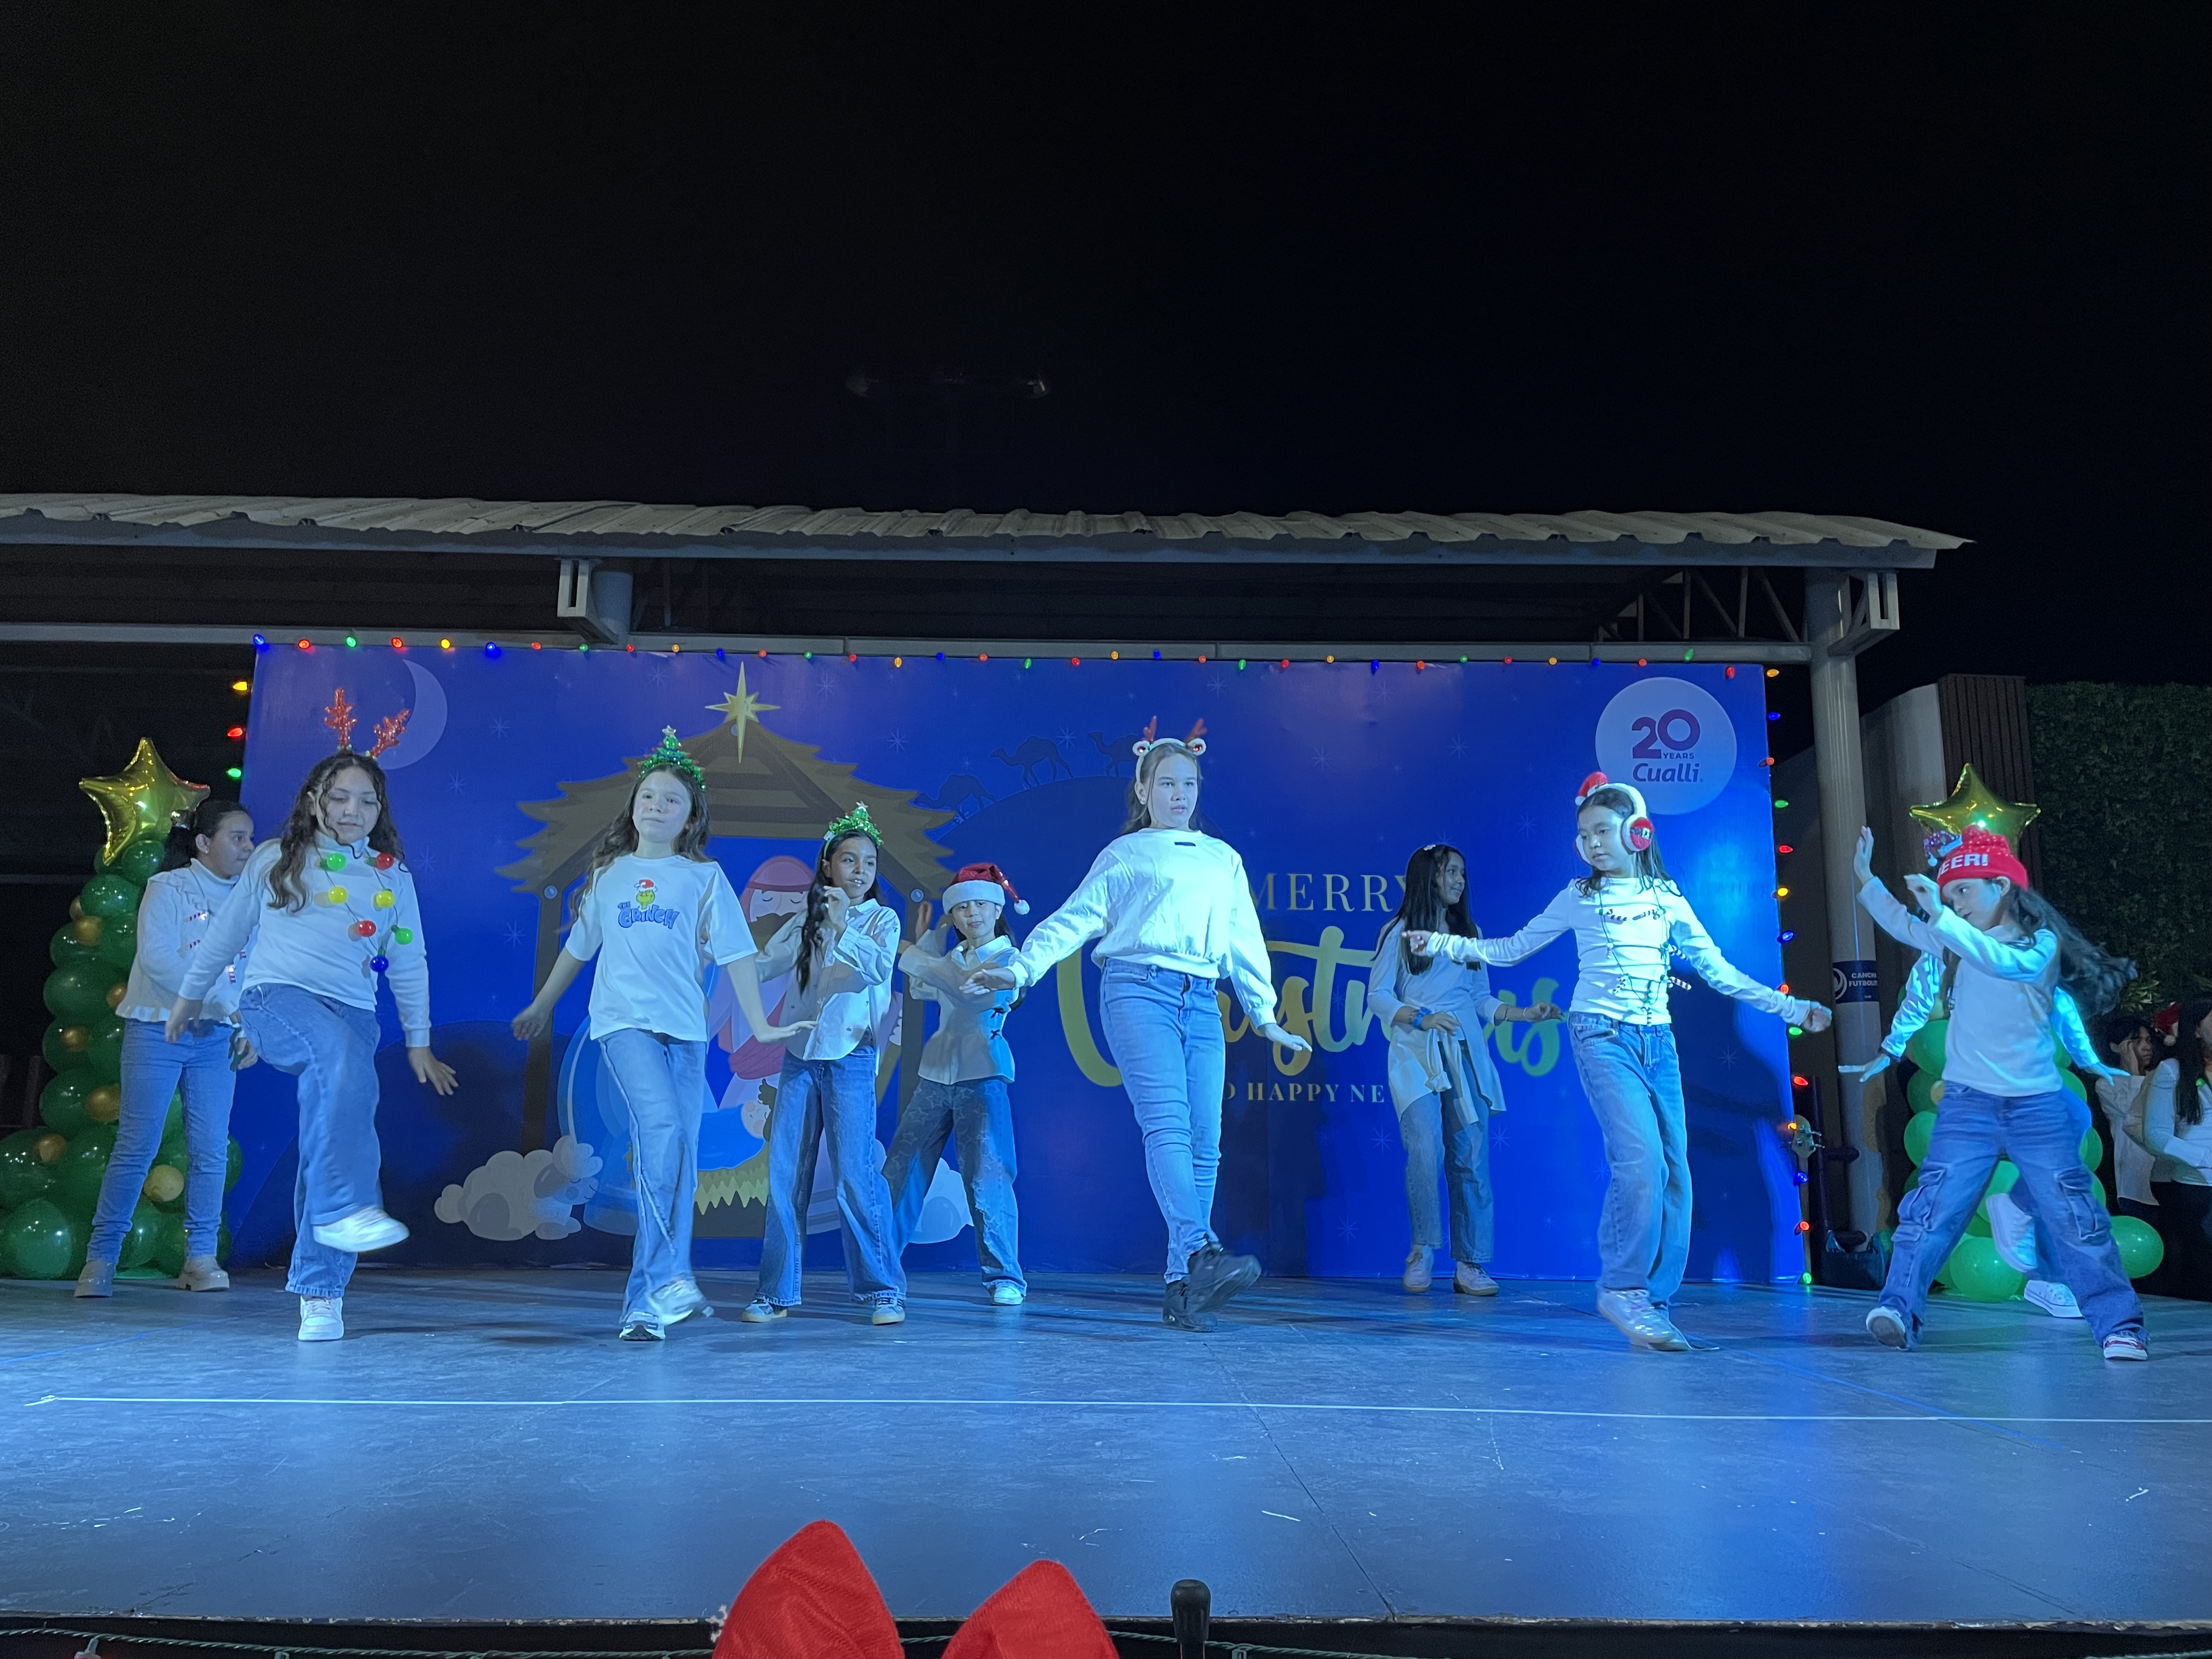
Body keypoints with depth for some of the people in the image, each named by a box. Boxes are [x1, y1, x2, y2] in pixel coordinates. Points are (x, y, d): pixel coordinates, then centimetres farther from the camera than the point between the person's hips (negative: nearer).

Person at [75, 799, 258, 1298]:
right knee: (137, 1145, -4)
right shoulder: (168, 888, -2)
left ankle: (201, 1258, 8)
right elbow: (157, 957, -14)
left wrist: (248, 1028, 2)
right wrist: (218, 999, -19)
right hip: (157, 1030, -4)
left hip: (215, 1038, 4)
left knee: (211, 1149, 0)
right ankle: (100, 1257, 6)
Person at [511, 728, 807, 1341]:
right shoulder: (608, 873, 12)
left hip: (685, 1027, 1)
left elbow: (735, 952, 5)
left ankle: (643, 1302, 9)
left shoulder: (704, 877, 7)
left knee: (680, 1159, 0)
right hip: (624, 1020, -1)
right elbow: (578, 946, 22)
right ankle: (670, 1279, -26)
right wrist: (541, 1006, 29)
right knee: (662, 1130, -24)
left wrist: (759, 1024, 1)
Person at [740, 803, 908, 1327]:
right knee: (784, 1175, 2)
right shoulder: (805, 922, 14)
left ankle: (883, 1290, 0)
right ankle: (776, 1291, 10)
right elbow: (761, 966, 12)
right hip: (799, 1055, 4)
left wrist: (841, 926, -19)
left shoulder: (881, 919, 3)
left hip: (850, 1058, -4)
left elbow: (879, 967, -14)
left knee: (856, 1175, -9)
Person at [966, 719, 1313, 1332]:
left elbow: (1245, 944, 25)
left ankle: (1182, 1289, -1)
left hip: (1203, 1005, 4)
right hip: (1139, 989, -4)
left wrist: (1265, 1017, 22)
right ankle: (1203, 1255, -35)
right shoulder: (1124, 855, 14)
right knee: (1168, 1124, -21)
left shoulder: (1224, 859, 24)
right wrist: (1021, 967, -8)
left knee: (1205, 1144, -4)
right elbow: (1076, 918, 5)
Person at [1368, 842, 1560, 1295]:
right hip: (1415, 1055, -3)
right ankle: (1423, 1250, 1)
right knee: (1425, 1150, -16)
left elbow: (1481, 1000, 18)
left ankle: (1469, 1264, 2)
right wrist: (1421, 1018, -14)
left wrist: (1525, 1013, 4)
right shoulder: (1398, 933, 6)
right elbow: (1377, 996, 0)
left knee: (1471, 1157, -4)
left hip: (1465, 1054, 4)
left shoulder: (1469, 933, 19)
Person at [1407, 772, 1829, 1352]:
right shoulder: (1579, 897, 4)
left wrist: (1790, 1008, 11)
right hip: (1603, 1036, -4)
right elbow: (1512, 949, 9)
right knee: (1641, 1158, -20)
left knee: (1674, 1173, 0)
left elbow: (1719, 971, 15)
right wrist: (1444, 943, -2)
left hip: (1658, 1041, 4)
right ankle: (1624, 1288, -7)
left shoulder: (1668, 898, 10)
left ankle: (1654, 1303, 9)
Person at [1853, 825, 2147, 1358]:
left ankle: (2119, 1324, 11)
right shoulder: (1960, 941, 10)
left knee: (2073, 1214, 0)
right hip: (1967, 1103, 3)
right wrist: (1866, 877, 13)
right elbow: (1902, 924, 21)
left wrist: (1940, 914, -35)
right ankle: (1897, 1309, -13)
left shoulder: (2040, 943, -7)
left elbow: (2003, 961, -28)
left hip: (2036, 1105, -3)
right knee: (1933, 1205, -9)